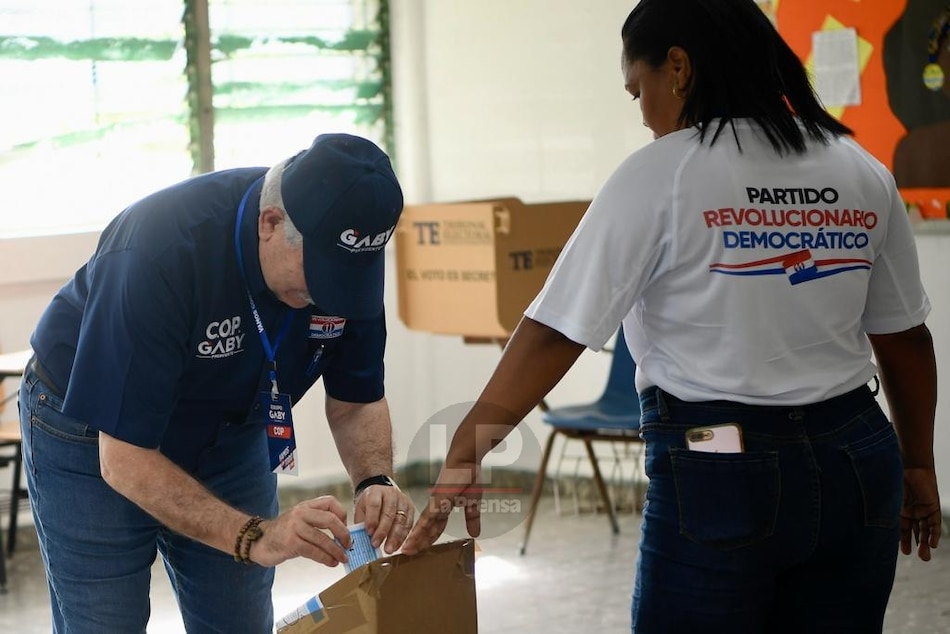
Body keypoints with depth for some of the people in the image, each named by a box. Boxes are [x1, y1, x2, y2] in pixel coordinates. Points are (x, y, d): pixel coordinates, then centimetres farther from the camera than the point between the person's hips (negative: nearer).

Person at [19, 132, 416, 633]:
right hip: (95, 435, -4)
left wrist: (375, 481, -27)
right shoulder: (161, 250, -37)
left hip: (229, 433, 5)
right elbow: (125, 461, -34)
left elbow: (356, 402, -6)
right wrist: (256, 536, -44)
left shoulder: (347, 253, -21)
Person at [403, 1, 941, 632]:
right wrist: (917, 466, 23)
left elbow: (554, 336, -10)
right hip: (856, 464, 5)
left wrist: (461, 459, -6)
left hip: (717, 473, -5)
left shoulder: (660, 175, -8)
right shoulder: (862, 172, 6)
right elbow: (907, 340, 11)